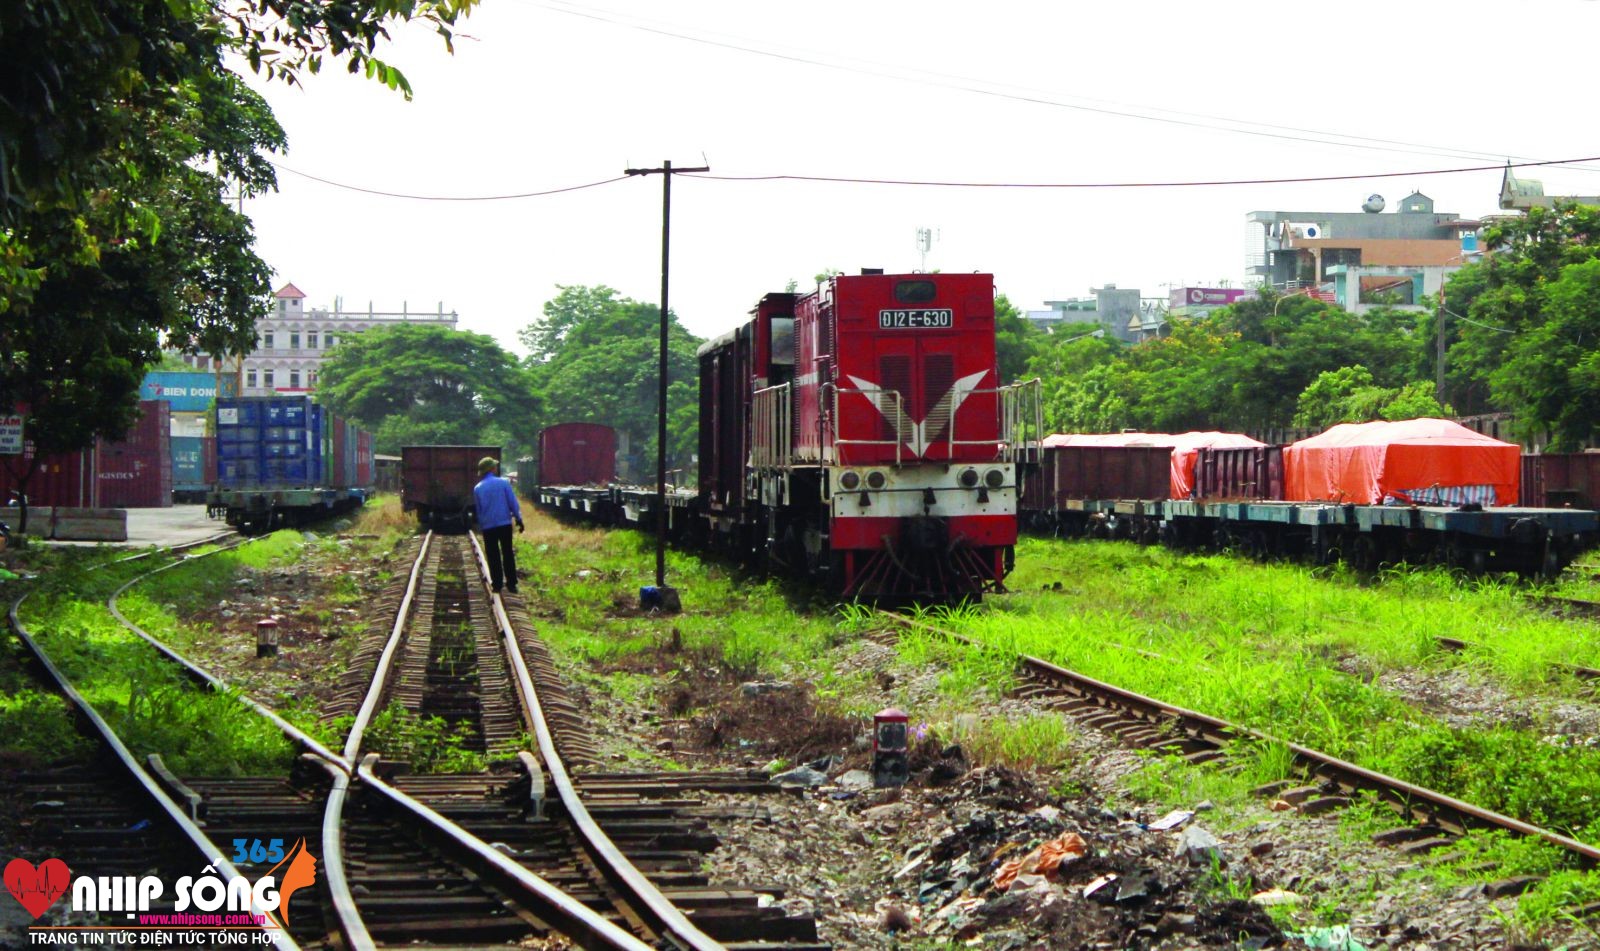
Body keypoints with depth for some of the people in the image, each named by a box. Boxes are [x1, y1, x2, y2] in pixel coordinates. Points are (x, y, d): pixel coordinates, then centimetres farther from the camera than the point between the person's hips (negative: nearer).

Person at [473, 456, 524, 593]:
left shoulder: (477, 488, -1)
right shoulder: (503, 483, -6)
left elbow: (477, 510, 8)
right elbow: (513, 503, -5)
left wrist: (480, 526, 17)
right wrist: (518, 519, 3)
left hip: (488, 526, 1)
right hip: (505, 523, -1)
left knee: (493, 556, 8)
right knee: (508, 554, 8)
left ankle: (497, 583, 6)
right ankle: (511, 583, 6)